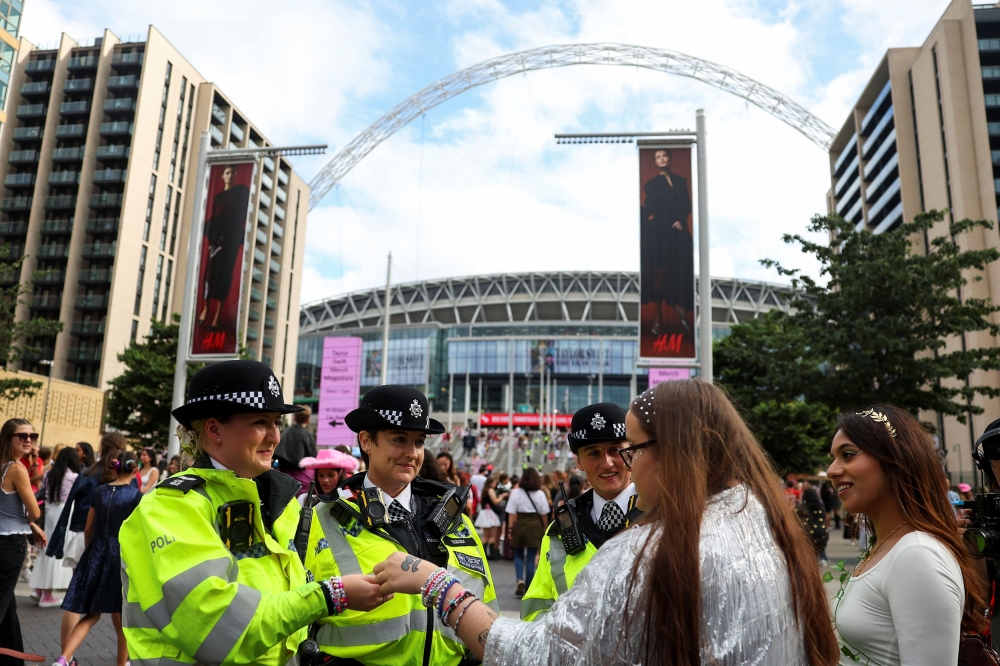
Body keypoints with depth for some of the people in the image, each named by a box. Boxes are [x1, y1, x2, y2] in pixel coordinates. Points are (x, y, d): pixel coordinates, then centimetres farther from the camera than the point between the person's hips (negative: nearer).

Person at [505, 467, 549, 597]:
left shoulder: (516, 492, -4)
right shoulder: (540, 494, 0)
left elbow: (511, 513, -6)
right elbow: (544, 514, 3)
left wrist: (510, 529, -1)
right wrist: (544, 529, 14)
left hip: (520, 525, -1)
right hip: (535, 526, 1)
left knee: (518, 555, 14)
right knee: (531, 558, 7)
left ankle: (520, 580, -6)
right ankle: (528, 588, 12)